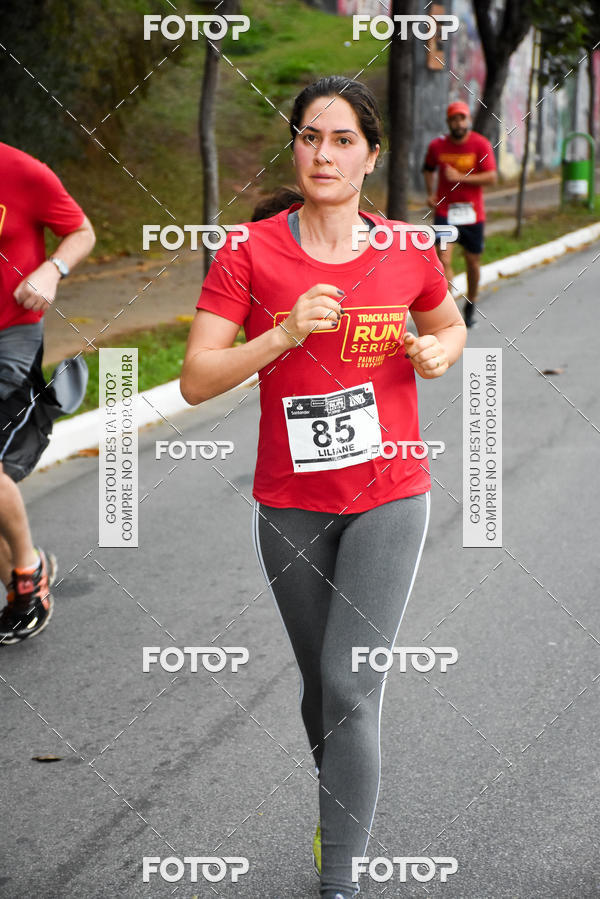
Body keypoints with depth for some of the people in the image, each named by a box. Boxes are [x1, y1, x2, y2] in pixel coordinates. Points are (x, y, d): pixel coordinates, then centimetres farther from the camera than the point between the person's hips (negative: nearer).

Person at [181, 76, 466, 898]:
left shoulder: (408, 252, -3)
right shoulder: (250, 253, -8)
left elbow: (448, 324, 18)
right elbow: (196, 381, -12)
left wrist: (439, 352, -5)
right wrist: (283, 334, -26)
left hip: (388, 498, -1)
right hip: (290, 505, 1)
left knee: (352, 688, -11)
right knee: (321, 687, 16)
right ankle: (340, 816, 41)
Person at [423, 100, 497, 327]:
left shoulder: (481, 145, -6)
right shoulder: (437, 146, 1)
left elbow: (491, 177, -12)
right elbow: (428, 169, 21)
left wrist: (460, 177, -20)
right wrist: (430, 193, 7)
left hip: (472, 213, 0)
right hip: (444, 211, 0)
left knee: (472, 261, 10)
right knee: (443, 260, -14)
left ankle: (470, 305, 32)